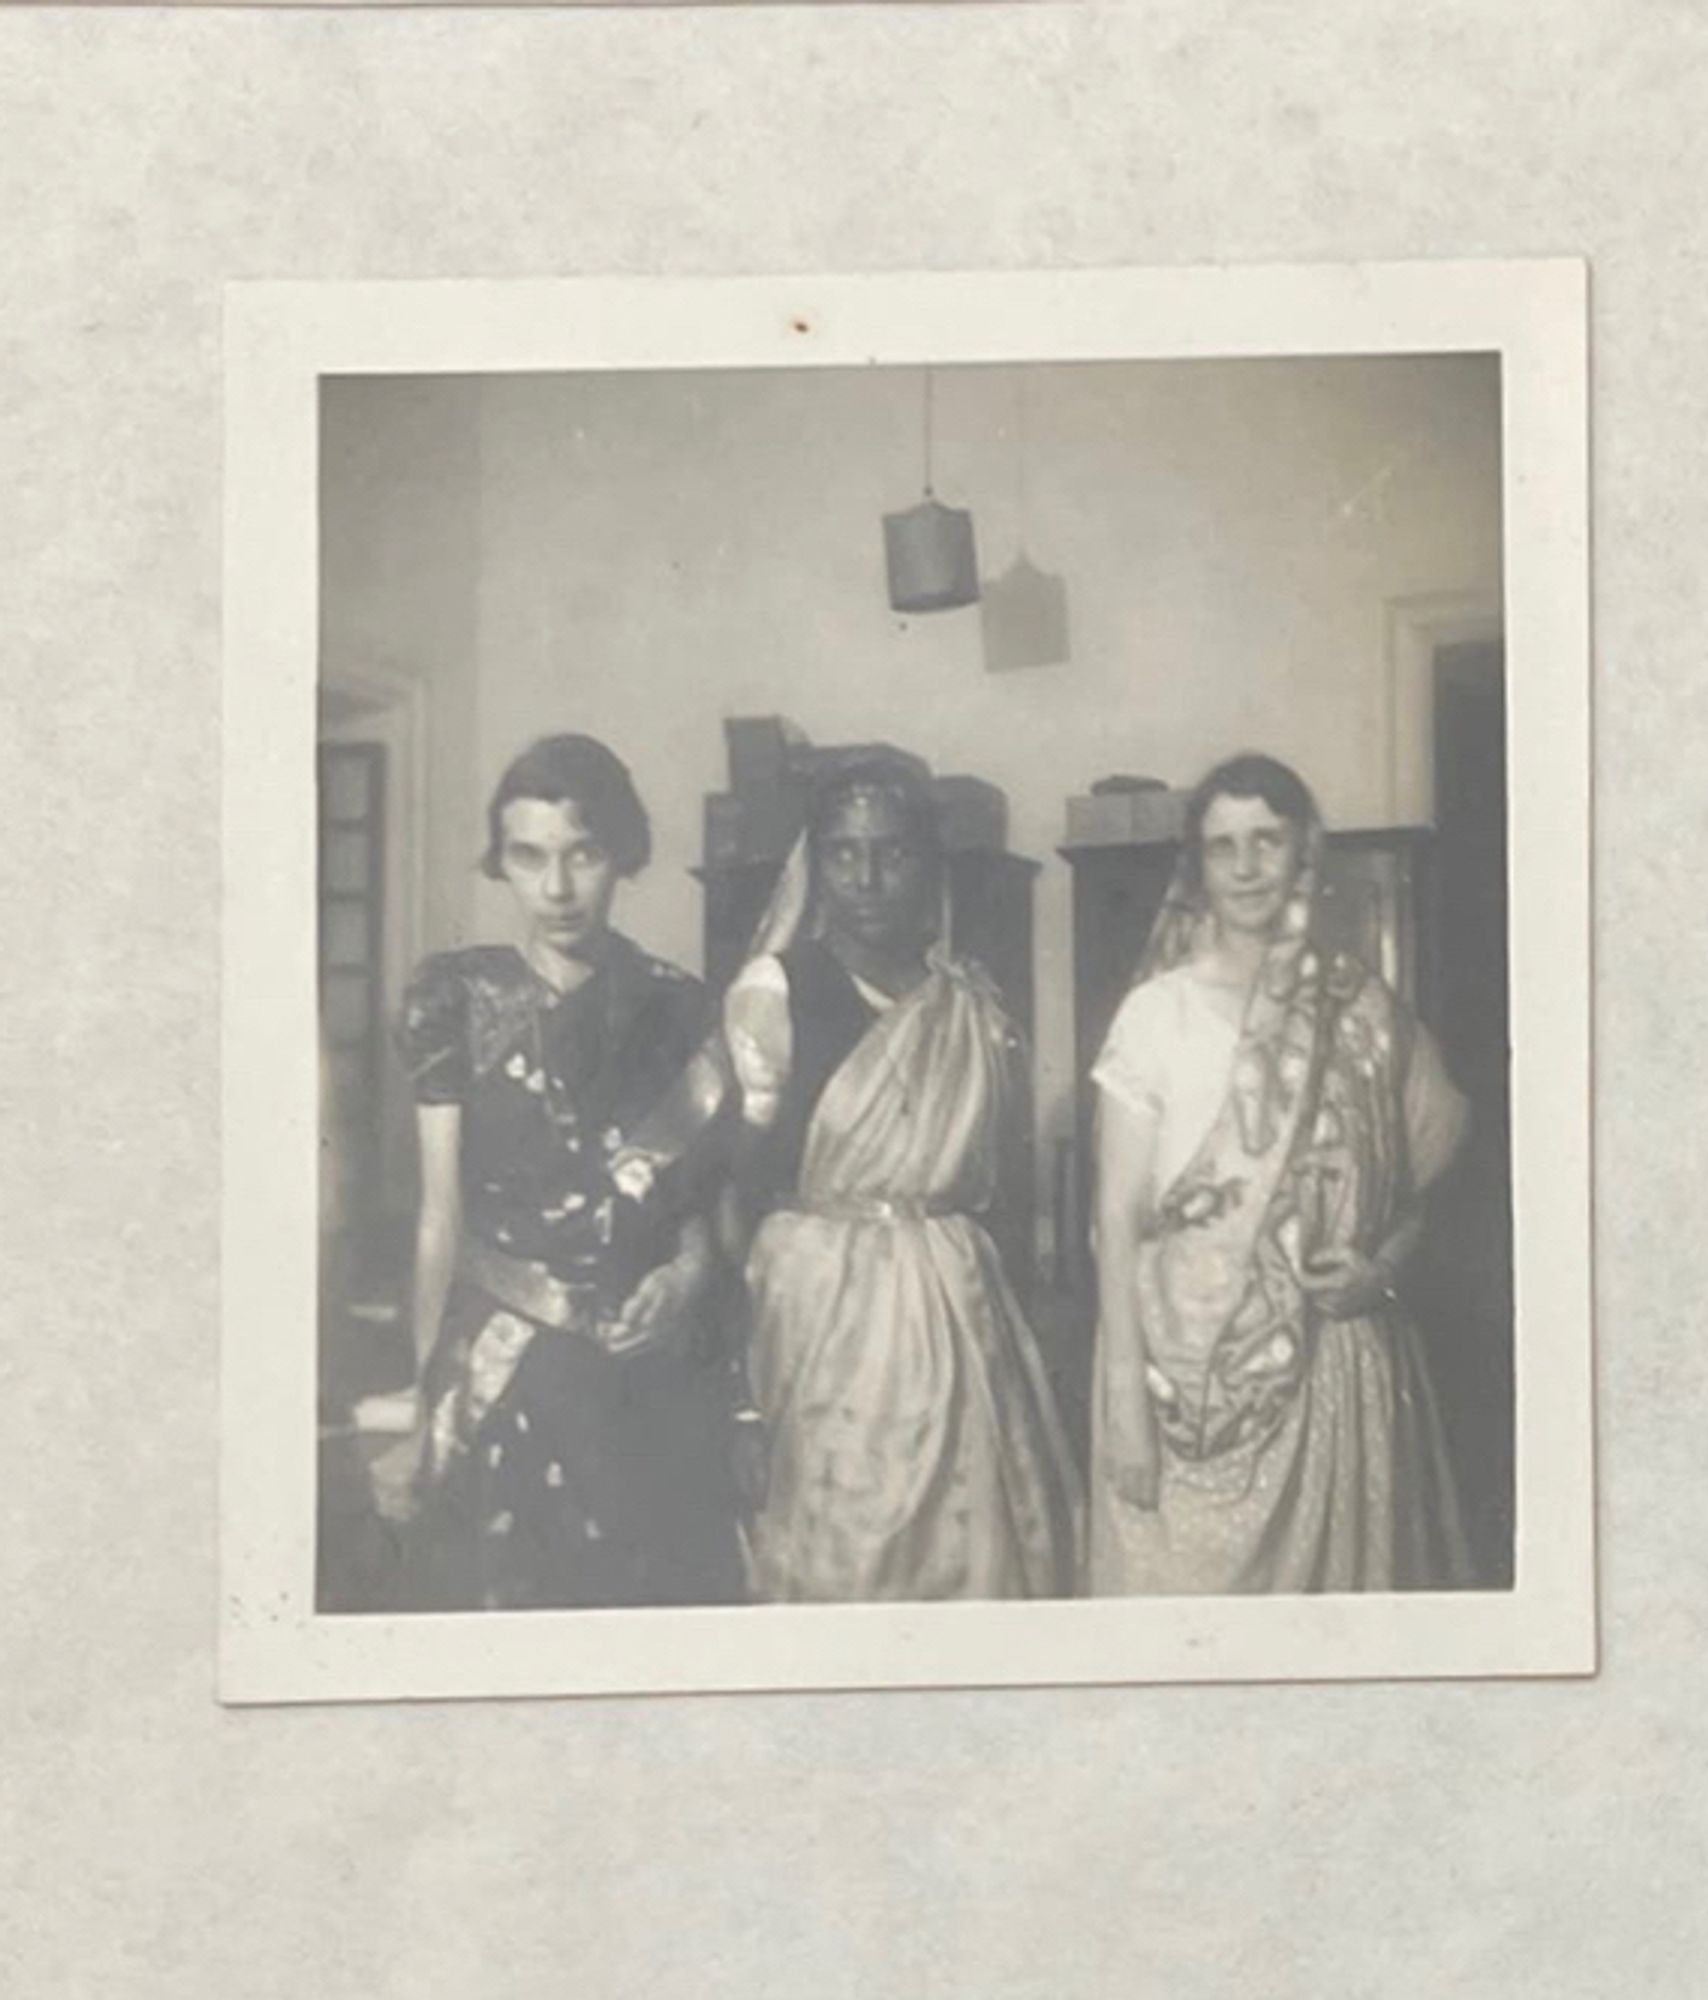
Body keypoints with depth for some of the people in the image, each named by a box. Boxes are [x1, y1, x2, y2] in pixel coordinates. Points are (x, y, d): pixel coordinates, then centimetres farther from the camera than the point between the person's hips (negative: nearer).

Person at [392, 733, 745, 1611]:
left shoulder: (674, 1006, 5)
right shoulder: (462, 998, -3)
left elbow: (703, 1191, 11)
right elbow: (441, 1216, -2)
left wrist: (692, 1270, -9)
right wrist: (431, 1380, -4)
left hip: (654, 1375, 2)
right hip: (505, 1364, -2)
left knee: (662, 1593, 5)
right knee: (500, 1593, 1)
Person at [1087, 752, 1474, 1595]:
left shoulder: (1365, 1011, 6)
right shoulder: (1158, 1012, -2)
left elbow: (1428, 1172, 16)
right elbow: (1118, 1213, -3)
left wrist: (1384, 1264, -3)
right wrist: (1125, 1390, -9)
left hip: (1335, 1360, 2)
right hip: (1188, 1362, -2)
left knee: (1334, 1569, 5)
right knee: (1183, 1571, -1)